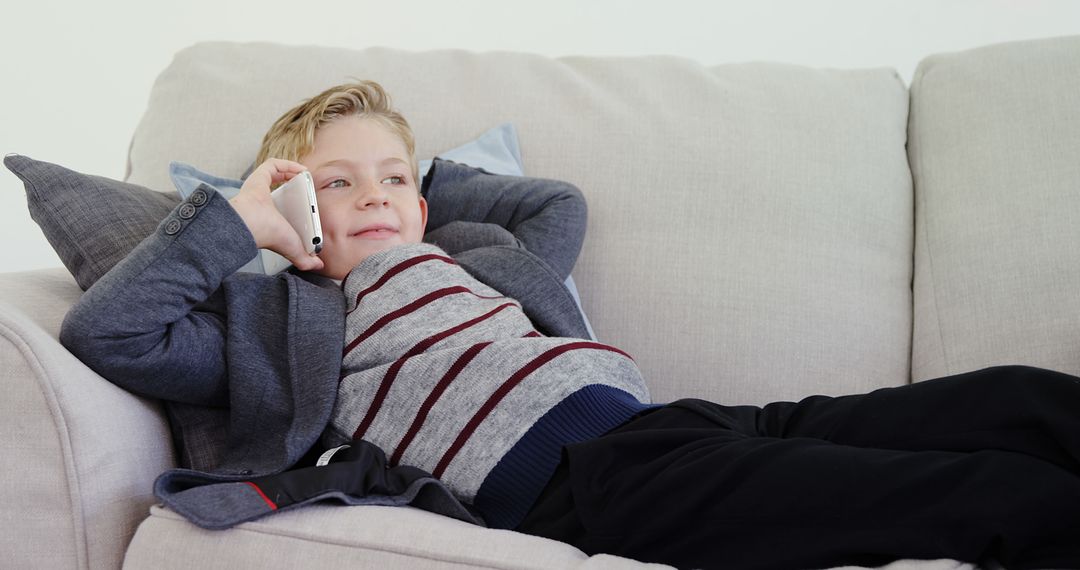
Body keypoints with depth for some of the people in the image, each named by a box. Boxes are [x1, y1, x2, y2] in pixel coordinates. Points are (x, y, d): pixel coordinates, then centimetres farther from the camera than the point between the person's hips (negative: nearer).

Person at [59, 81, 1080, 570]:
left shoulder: (457, 253, 30)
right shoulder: (276, 313, 14)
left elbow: (562, 206, 46)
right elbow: (104, 333, 3)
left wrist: (426, 181, 36)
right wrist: (234, 218, 9)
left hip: (667, 419, 8)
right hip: (583, 475, -8)